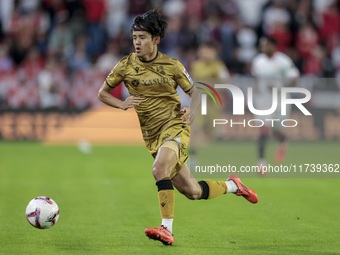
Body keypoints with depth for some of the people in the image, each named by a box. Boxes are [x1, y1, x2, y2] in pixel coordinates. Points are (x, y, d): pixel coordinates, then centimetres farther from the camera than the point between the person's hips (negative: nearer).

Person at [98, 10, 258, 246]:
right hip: (151, 134, 3)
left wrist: (191, 111, -10)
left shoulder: (172, 65, -1)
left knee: (160, 168, -33)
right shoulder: (126, 65, 1)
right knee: (192, 192, 6)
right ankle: (232, 186, 33)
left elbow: (194, 91, 11)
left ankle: (167, 228, -33)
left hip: (175, 125, -3)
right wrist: (121, 104, -9)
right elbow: (102, 93, 11)